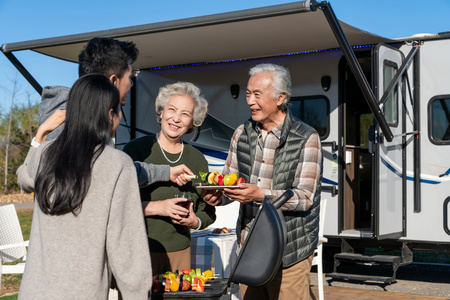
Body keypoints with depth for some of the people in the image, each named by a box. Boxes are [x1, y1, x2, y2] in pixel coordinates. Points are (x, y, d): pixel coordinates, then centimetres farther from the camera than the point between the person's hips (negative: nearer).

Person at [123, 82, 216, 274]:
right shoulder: (136, 150, -3)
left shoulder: (197, 160, 10)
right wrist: (156, 207, -16)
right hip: (140, 250, -3)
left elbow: (208, 211, 16)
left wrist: (195, 221, -5)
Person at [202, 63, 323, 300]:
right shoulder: (242, 134, 7)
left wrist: (261, 195, -30)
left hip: (289, 251, -5)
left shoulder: (307, 139, -10)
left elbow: (305, 198, -16)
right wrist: (218, 195, -11)